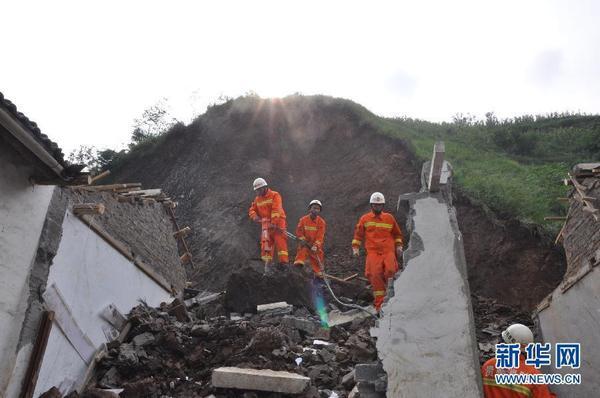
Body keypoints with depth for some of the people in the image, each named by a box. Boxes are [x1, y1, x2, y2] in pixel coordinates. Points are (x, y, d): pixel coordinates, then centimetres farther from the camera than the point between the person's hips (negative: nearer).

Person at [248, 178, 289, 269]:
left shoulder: (275, 195, -4)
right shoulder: (257, 199, 16)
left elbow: (276, 210, -15)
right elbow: (252, 210, 13)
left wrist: (273, 223, -23)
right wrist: (255, 216, -10)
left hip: (277, 222, -6)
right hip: (265, 224, 6)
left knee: (280, 241, -14)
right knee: (265, 243, 2)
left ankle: (283, 261, -18)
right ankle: (267, 262, 7)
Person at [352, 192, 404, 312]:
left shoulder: (389, 218, 16)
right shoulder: (364, 219, 15)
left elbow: (397, 234, 26)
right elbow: (358, 234, 18)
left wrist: (399, 246, 15)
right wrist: (355, 248, 9)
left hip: (388, 251, 1)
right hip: (373, 252, 0)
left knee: (390, 270, -24)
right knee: (375, 274, -18)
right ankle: (379, 305, -11)